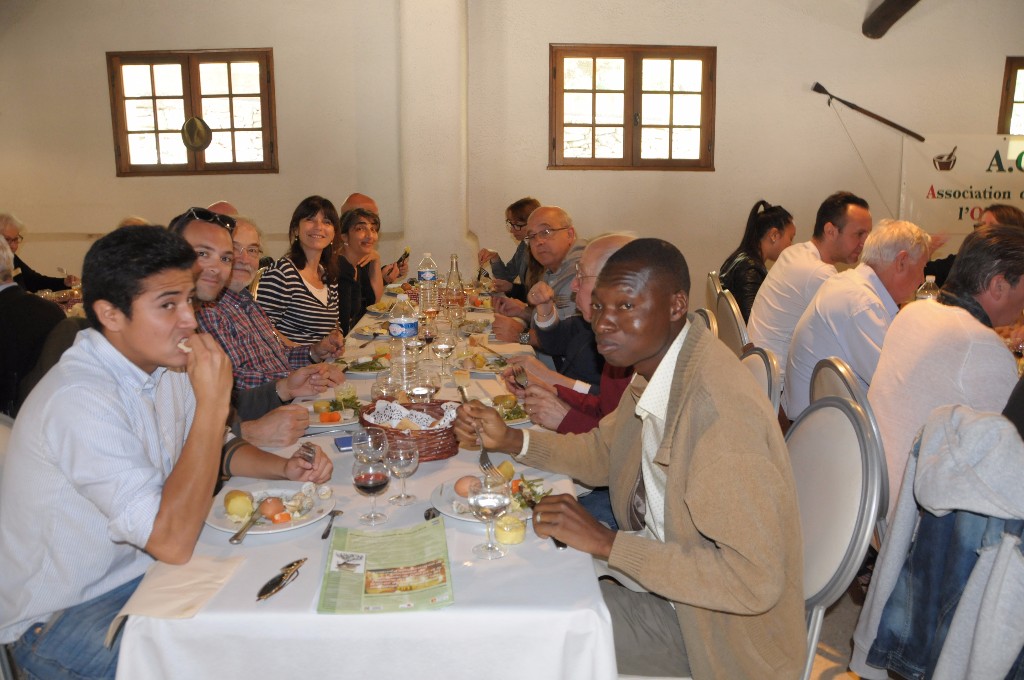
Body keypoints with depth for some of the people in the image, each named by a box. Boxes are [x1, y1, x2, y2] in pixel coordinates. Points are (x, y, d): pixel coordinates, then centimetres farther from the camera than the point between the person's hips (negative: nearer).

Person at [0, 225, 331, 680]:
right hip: (60, 620, -8)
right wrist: (213, 402, -31)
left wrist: (284, 467, -4)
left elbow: (212, 450, 16)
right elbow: (172, 542, -33)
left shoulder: (163, 363, -1)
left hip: (142, 572, 8)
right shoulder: (80, 401, -29)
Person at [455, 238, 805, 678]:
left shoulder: (720, 406, -32)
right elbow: (604, 452, 11)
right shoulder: (653, 366, -4)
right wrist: (509, 440, -3)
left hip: (719, 630, -7)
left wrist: (607, 542, -29)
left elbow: (754, 580, -32)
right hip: (664, 581, 7)